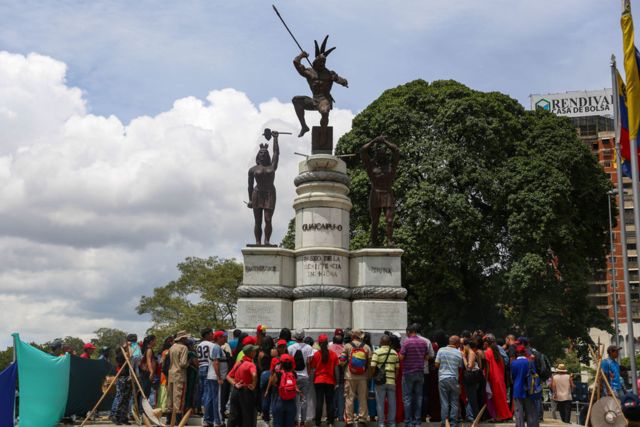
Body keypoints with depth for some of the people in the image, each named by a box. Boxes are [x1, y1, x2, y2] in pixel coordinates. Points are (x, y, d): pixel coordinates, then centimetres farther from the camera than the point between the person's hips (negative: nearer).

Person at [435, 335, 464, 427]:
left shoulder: (441, 350, -1)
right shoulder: (459, 353, -1)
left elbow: (436, 364, -1)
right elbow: (461, 367, 6)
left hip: (443, 378, 1)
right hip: (454, 379, 0)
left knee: (444, 403, 4)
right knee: (454, 403, 8)